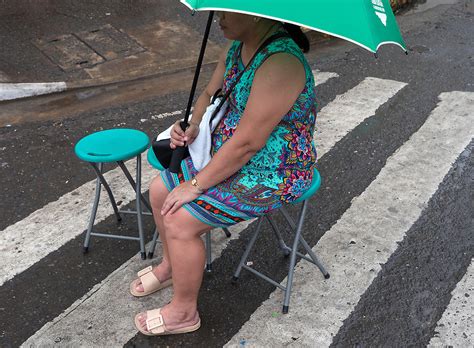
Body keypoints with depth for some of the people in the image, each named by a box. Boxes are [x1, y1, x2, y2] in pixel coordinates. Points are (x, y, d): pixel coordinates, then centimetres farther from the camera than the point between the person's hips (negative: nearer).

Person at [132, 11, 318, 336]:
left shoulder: (280, 64, -30)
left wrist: (196, 185, -21)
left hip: (272, 174, -9)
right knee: (160, 190, 8)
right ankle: (171, 265, 33)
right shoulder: (236, 48, 1)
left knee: (179, 221, -16)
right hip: (228, 155, 10)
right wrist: (193, 128, -6)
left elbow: (247, 144, -30)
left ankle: (183, 312, 9)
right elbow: (210, 94, 15)